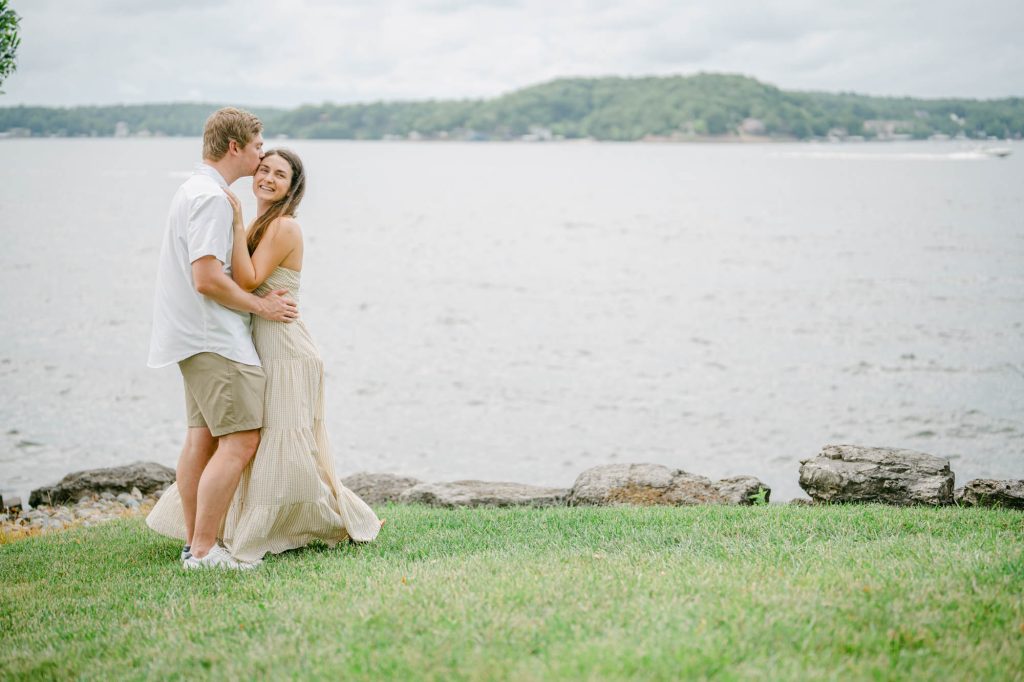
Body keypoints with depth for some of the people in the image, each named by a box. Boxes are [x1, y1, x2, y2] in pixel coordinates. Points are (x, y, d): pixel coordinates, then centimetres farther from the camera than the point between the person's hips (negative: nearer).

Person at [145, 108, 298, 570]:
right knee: (240, 440, -12)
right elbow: (207, 279, -23)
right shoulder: (212, 198, -16)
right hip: (214, 339, -11)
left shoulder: (193, 191, 18)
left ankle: (193, 540, 16)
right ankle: (204, 552, -12)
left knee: (202, 436, 11)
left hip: (196, 337, 11)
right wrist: (260, 305, -11)